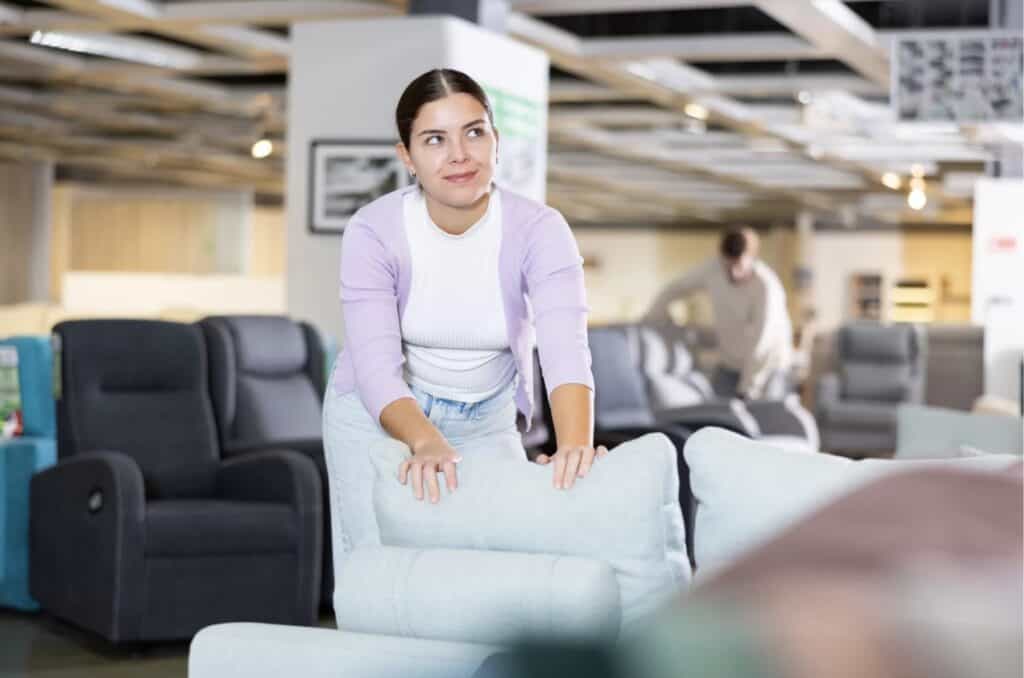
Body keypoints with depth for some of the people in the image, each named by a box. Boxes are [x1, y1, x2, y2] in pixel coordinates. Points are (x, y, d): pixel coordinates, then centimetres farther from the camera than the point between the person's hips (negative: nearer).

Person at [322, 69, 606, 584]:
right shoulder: (373, 232, -23)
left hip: (487, 419, 1)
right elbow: (376, 369, -30)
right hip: (379, 415, -1)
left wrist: (575, 444, -57)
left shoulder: (538, 230, -23)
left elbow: (565, 349, -37)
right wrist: (425, 442, -51)